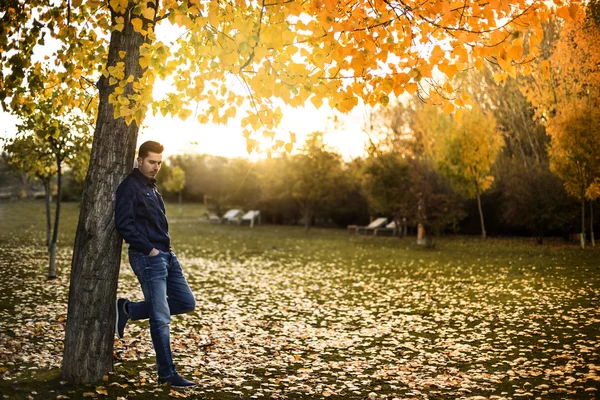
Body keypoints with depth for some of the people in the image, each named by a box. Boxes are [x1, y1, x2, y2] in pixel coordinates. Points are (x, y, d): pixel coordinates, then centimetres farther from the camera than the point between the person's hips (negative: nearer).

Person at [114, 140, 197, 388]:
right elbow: (124, 224, -17)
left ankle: (128, 309, 20)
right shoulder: (130, 186, -8)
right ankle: (167, 374, 5)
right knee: (161, 317, -5)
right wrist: (148, 249, -16)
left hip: (165, 254, 9)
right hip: (147, 257, -9)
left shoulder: (151, 187, 19)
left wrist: (163, 248, 10)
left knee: (186, 302, 10)